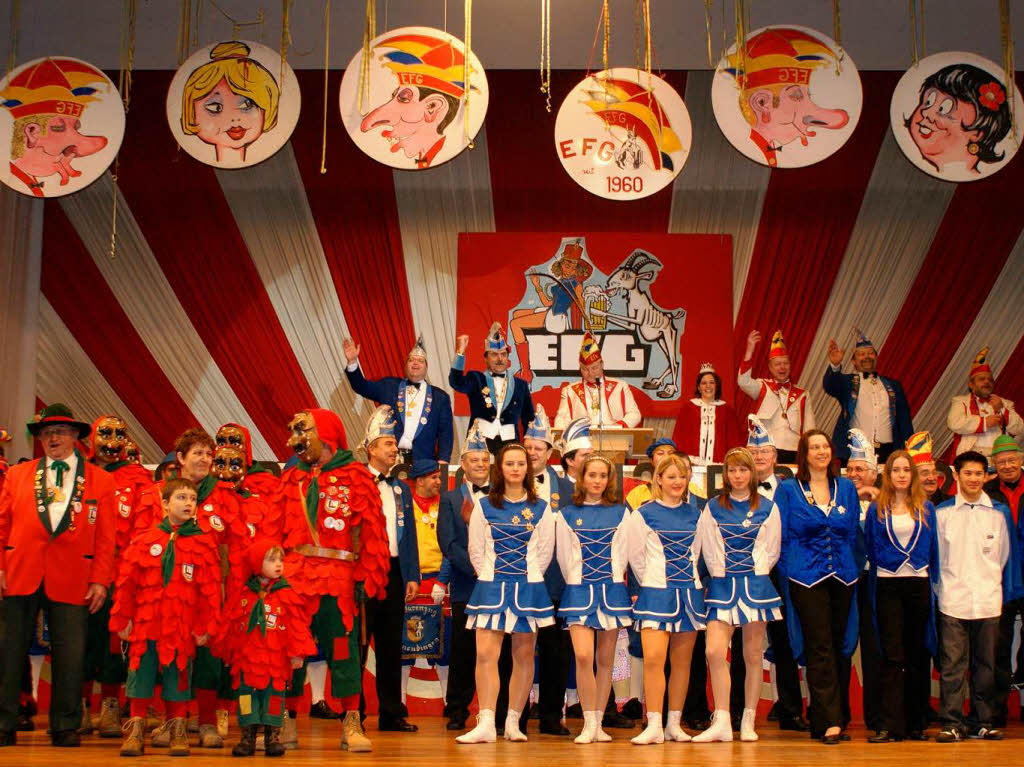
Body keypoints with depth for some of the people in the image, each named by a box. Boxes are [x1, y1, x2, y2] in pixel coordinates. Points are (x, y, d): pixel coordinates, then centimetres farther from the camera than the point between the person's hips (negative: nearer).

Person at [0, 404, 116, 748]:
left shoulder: (101, 481, 9)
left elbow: (105, 537, 5)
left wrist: (101, 580, -2)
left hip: (71, 581, -1)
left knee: (69, 657, 1)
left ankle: (65, 727, 13)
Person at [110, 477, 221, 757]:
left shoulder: (204, 544, 2)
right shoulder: (144, 540, 4)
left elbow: (210, 589, 0)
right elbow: (126, 582, 5)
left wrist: (205, 626, -4)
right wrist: (122, 620, 2)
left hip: (182, 628, -1)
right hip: (145, 626, 1)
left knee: (178, 677, 5)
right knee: (140, 675, 5)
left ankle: (177, 732, 18)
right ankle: (135, 731, 17)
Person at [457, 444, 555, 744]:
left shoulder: (540, 509, 4)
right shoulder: (484, 506, 4)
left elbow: (545, 551, 7)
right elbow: (476, 550, 6)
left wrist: (528, 579, 5)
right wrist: (489, 578, 4)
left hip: (528, 588, 1)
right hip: (491, 587, -1)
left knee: (523, 656, 4)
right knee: (486, 654, -11)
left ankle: (513, 722, 12)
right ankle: (486, 724, -13)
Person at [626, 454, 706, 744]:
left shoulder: (695, 513, 11)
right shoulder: (644, 513, 0)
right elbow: (635, 556, 4)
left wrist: (688, 580, 13)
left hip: (690, 591, 4)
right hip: (656, 593, -4)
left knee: (682, 661, 6)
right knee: (653, 658, -15)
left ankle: (674, 723, 13)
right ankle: (654, 725, -11)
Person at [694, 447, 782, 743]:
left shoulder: (767, 507, 7)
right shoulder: (713, 508, 7)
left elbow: (771, 550, 9)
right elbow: (708, 549, 8)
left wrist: (756, 572, 3)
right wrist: (719, 575, 2)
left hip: (756, 584, 0)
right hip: (722, 585, 0)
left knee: (753, 656, 3)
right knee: (714, 652, -13)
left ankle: (748, 722, 11)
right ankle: (722, 722, -10)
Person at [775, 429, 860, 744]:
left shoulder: (846, 488, 11)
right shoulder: (788, 490, 2)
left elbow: (853, 533, 15)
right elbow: (781, 537, 3)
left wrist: (851, 570, 9)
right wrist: (788, 575, -2)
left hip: (842, 576, 4)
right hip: (807, 579, -4)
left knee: (839, 647, 5)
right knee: (820, 648, -8)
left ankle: (823, 719, 14)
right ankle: (830, 721, -10)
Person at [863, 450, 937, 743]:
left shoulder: (926, 508, 9)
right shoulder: (877, 509, 5)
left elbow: (932, 547, 12)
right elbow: (870, 548, 11)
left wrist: (927, 572, 5)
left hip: (918, 584, 2)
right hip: (887, 585, -2)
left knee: (917, 655, 6)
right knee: (892, 656, -5)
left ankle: (916, 724, 13)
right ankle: (891, 724, -6)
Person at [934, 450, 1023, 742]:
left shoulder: (999, 513, 8)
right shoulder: (942, 513, 4)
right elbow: (935, 556, 9)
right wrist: (939, 591, 5)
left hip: (989, 601, 2)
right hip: (953, 601, -2)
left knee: (985, 663, 8)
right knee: (952, 664, -4)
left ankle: (984, 722, 17)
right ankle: (952, 723, 0)